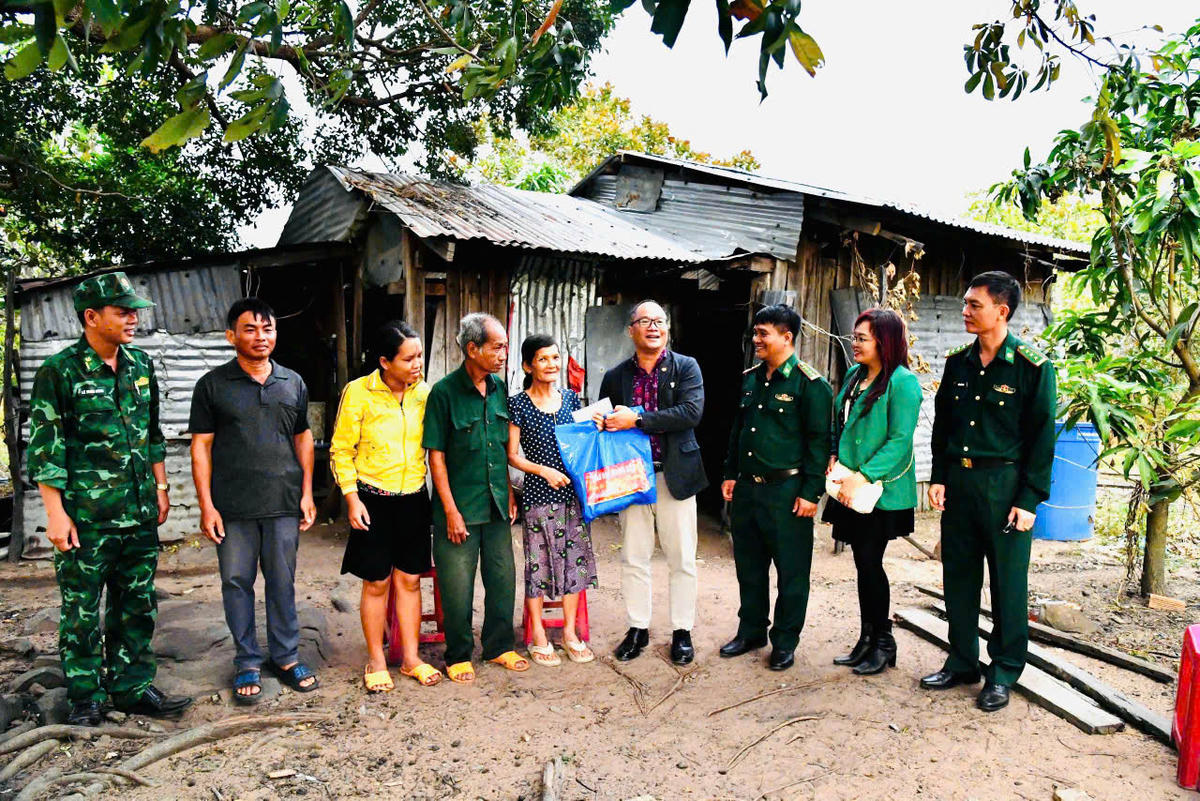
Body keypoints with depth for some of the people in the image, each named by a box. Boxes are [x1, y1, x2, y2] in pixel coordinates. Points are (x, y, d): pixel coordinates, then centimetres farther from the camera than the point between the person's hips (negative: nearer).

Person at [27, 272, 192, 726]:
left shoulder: (141, 365, 8)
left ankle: (132, 687, 26)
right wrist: (56, 512, -11)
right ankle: (86, 697, 22)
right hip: (85, 517, -5)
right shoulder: (60, 371, -8)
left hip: (140, 514, 5)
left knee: (138, 604, 13)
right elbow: (43, 447, -8)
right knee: (81, 611, 6)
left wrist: (160, 488, 15)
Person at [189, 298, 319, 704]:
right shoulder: (212, 385, 0)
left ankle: (286, 656, 23)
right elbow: (201, 446, 0)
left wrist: (307, 493, 7)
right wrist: (206, 505, -6)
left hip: (283, 503, 2)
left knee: (282, 583, 9)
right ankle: (247, 663, 21)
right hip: (232, 507, -1)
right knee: (237, 583, 6)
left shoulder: (293, 383, 8)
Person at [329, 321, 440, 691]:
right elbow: (341, 450, -5)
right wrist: (351, 498, -10)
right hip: (372, 500, -3)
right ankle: (376, 662, 22)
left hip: (414, 498, 3)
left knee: (409, 579, 11)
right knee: (376, 582, 6)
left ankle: (411, 658, 24)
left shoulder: (424, 392, 0)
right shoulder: (358, 392, -11)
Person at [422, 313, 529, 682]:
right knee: (457, 586, 5)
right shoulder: (444, 392, -11)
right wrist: (451, 511, -13)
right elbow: (436, 455, -10)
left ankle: (499, 646, 31)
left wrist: (510, 495, 12)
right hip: (459, 508, -5)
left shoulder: (499, 389, 5)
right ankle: (459, 655, 23)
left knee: (503, 579, 13)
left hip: (497, 506, 5)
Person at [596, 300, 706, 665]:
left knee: (682, 560, 7)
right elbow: (602, 422, 15)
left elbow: (691, 412, -17)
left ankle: (682, 631, 22)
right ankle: (638, 628, 24)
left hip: (675, 476, -2)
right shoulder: (615, 376, 7)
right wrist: (604, 422, -10)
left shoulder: (686, 368, -1)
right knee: (633, 559, 9)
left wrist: (636, 420, -21)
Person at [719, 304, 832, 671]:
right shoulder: (750, 378, 11)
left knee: (791, 571, 5)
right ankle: (751, 630, 31)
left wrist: (811, 493, -15)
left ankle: (785, 642, 19)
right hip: (747, 488, 7)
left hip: (786, 490, -7)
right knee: (748, 564, 15)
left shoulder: (810, 384, -10)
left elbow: (819, 441, -12)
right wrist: (730, 474, 15)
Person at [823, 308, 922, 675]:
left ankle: (883, 644, 15)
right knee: (863, 563, 12)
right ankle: (867, 639, 23)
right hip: (851, 489, 7)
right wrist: (834, 458, 3)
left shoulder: (902, 381, -12)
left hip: (882, 491, -7)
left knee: (870, 562, -2)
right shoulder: (855, 374, 11)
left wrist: (863, 476, -21)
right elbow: (839, 423, 20)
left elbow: (900, 440, -17)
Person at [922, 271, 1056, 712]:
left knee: (1008, 581, 5)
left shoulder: (1032, 366, -8)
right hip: (958, 482, 5)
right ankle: (962, 662, 26)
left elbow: (1042, 438, -8)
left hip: (1004, 485, -5)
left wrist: (1029, 500, -11)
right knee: (958, 576, 12)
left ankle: (1003, 674, 19)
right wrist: (939, 477, 6)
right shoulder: (958, 362, 7)